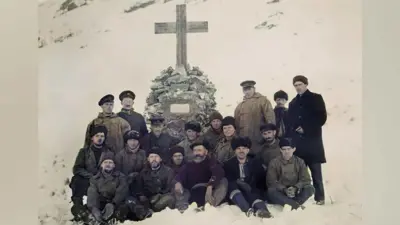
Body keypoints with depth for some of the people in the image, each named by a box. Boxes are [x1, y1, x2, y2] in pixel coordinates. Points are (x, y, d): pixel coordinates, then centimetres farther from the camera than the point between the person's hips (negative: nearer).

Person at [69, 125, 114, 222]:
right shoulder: (84, 151, 11)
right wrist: (90, 176, -14)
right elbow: (76, 169, 1)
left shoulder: (109, 153, 12)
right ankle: (77, 205, -26)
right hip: (85, 183, 0)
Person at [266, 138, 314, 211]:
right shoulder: (274, 163, -2)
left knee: (310, 188, -24)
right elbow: (271, 182, -8)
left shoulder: (300, 162, 4)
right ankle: (296, 205, -40)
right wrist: (284, 190, -24)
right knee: (271, 191, -33)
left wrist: (295, 188, -22)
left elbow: (306, 179, -3)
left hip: (295, 192, 2)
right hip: (281, 193, -2)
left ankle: (290, 205, -38)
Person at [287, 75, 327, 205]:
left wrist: (306, 128, -10)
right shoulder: (293, 103, 18)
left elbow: (322, 118, -4)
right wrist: (293, 133, -2)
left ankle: (319, 197, 8)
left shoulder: (316, 98, 5)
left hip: (312, 140, -4)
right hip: (297, 141, 4)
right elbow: (290, 122, 15)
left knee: (315, 170, 0)